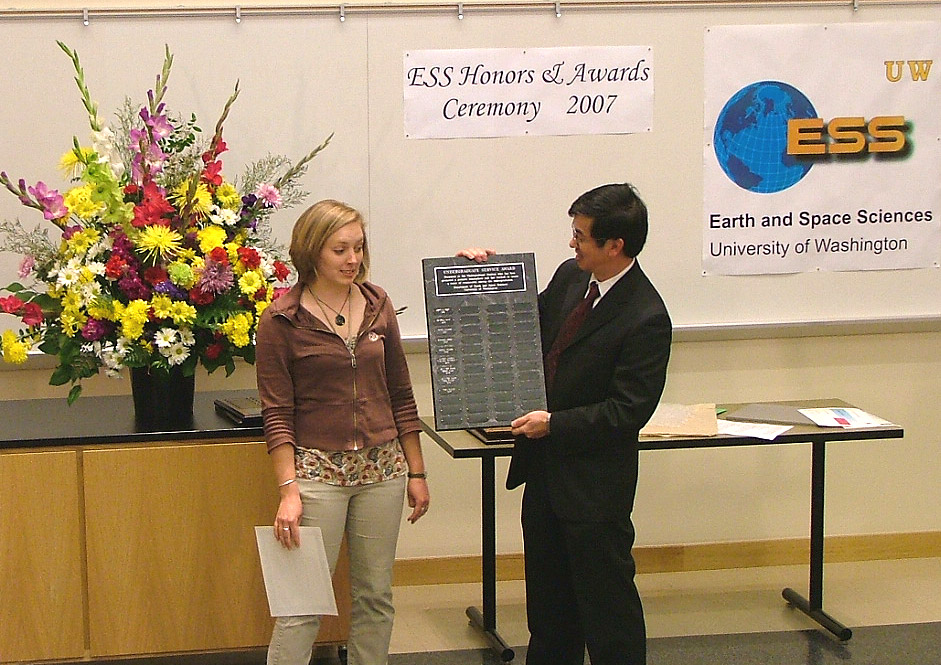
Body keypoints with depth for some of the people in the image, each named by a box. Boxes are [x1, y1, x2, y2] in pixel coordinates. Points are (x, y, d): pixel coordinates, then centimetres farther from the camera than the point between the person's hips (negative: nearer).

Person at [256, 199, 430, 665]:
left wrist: (416, 471, 11)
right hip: (318, 468, -4)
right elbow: (276, 412, -8)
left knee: (375, 595, 10)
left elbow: (400, 394, 12)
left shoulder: (377, 305, 6)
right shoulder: (281, 320, -6)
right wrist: (288, 489, -16)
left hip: (382, 469, 4)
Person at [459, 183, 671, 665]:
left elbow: (630, 409, -21)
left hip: (595, 481, -8)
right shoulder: (570, 278, 3)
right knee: (549, 596, 19)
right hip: (545, 465, 8)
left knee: (605, 597, 2)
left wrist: (555, 423, -21)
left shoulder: (645, 318, -21)